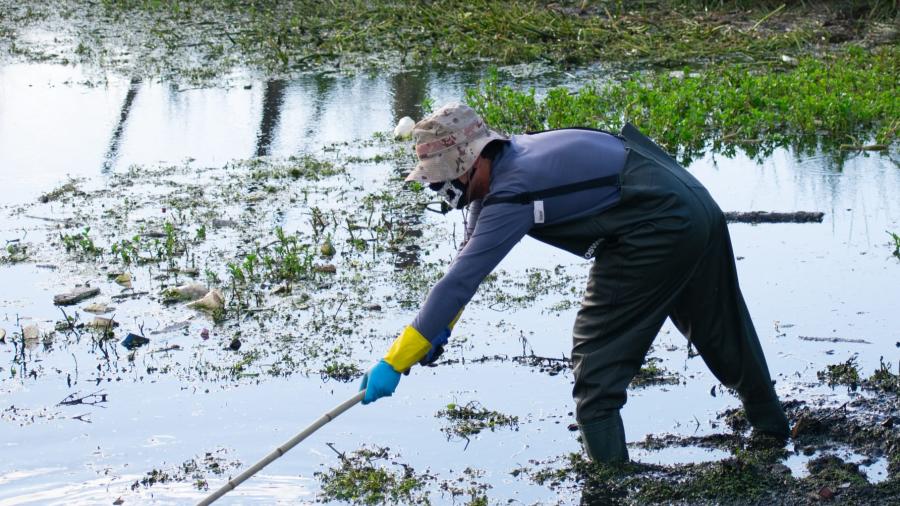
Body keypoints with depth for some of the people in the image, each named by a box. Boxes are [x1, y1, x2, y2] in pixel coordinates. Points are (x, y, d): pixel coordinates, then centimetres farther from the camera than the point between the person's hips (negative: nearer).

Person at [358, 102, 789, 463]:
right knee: (720, 329, 26)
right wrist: (441, 326, 17)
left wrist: (394, 363, -20)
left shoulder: (512, 193, -21)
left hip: (657, 232, -10)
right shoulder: (504, 160, 6)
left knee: (597, 350, -1)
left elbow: (461, 279, -23)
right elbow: (471, 255, 16)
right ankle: (770, 423, 44)